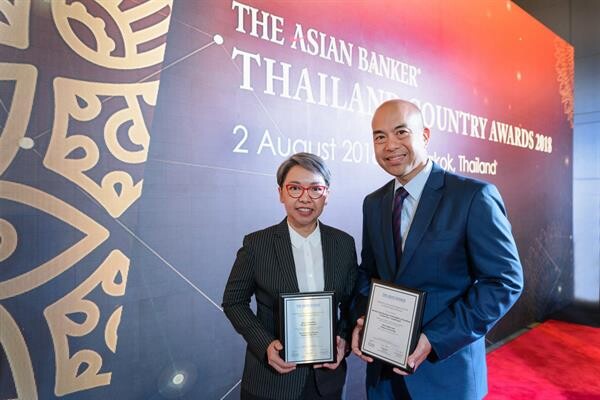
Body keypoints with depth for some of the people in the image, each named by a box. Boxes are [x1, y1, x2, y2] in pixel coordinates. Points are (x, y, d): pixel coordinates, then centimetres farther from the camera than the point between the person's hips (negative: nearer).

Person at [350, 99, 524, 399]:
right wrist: (362, 318, -7)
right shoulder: (374, 203, 4)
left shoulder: (474, 196, -13)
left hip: (446, 367, -5)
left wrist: (436, 339, -20)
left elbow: (505, 280, -15)